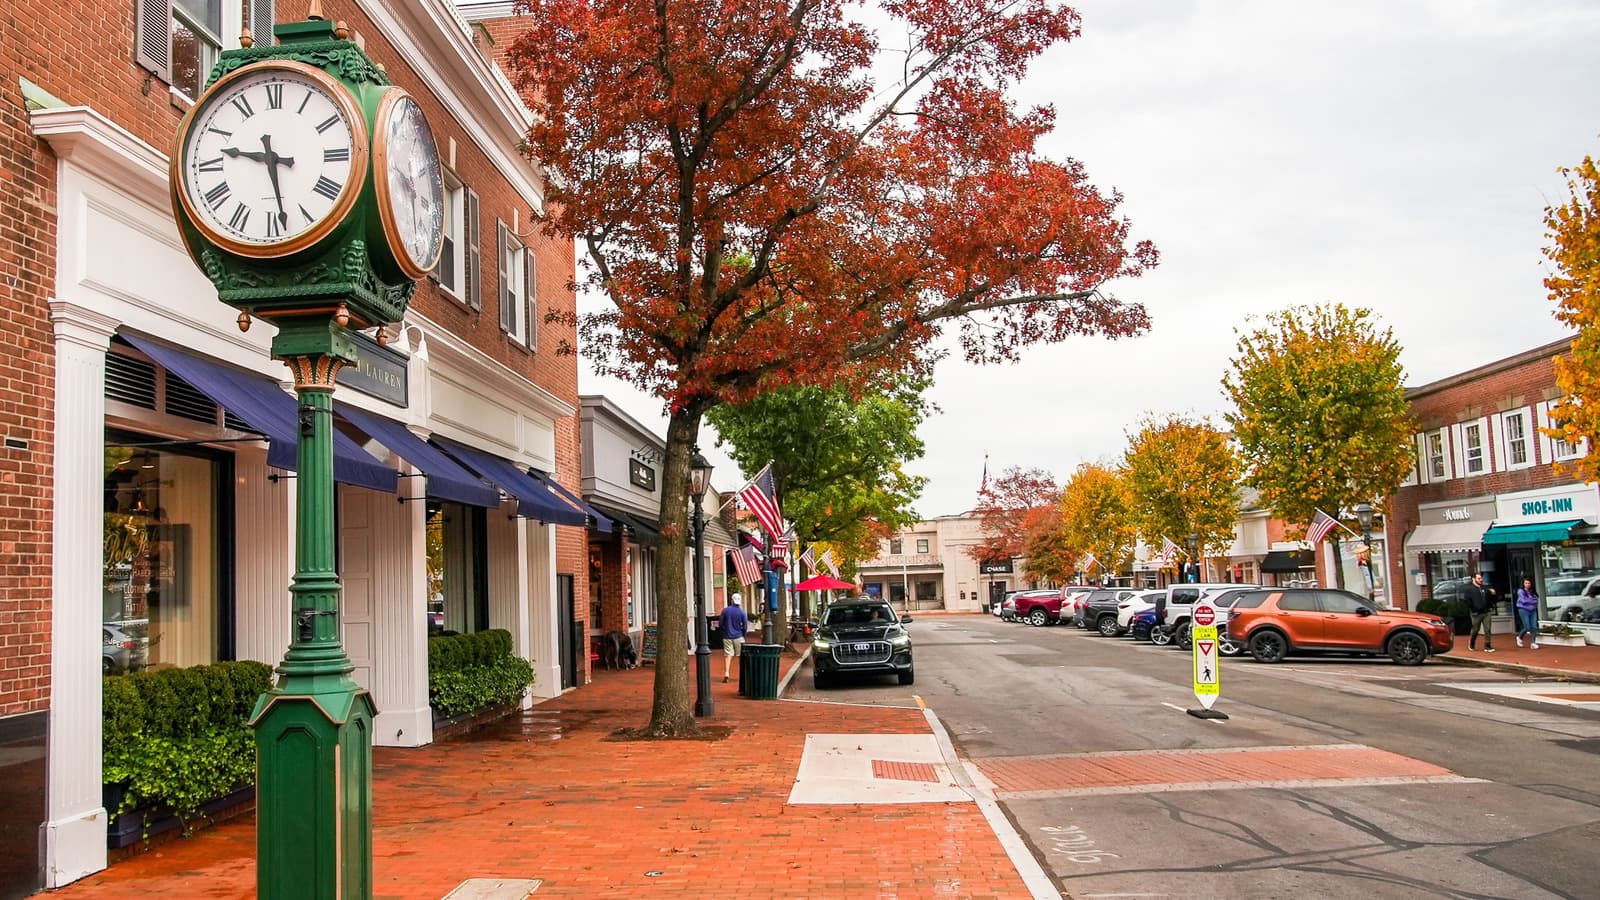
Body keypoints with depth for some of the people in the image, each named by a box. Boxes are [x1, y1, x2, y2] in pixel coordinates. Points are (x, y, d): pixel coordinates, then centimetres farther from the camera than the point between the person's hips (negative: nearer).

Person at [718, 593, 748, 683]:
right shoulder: (742, 612, -6)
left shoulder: (725, 610, -4)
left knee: (727, 655, 0)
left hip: (727, 637, 0)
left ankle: (726, 674, -13)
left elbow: (720, 623, 0)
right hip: (738, 637, 0)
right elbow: (745, 625, -5)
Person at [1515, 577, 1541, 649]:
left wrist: (1528, 601, -11)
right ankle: (1519, 637, 20)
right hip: (1524, 610, -4)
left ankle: (1533, 643, -1)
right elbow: (1524, 600, -13)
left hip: (1533, 611, 4)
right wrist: (1532, 601, -2)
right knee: (1527, 627, -7)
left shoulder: (1533, 592, 10)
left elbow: (1536, 601, 3)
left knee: (1534, 627, -5)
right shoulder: (1521, 591, -3)